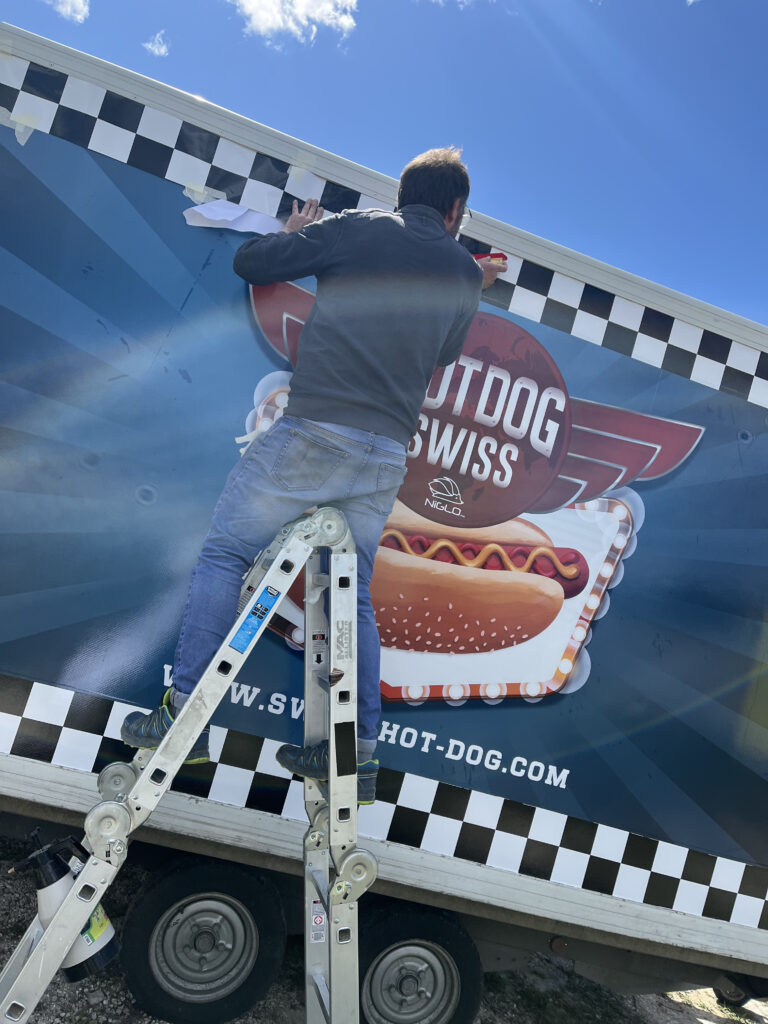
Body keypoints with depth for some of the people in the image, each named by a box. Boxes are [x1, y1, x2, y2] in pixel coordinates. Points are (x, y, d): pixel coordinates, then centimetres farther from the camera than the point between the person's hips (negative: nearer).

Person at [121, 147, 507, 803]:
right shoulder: (463, 273, 16)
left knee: (226, 553, 8)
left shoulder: (357, 228, 7)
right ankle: (360, 754, 17)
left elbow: (249, 263, 6)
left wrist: (296, 234, 25)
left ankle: (184, 711, 6)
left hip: (315, 431, -4)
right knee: (353, 594, 15)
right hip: (386, 457, 5)